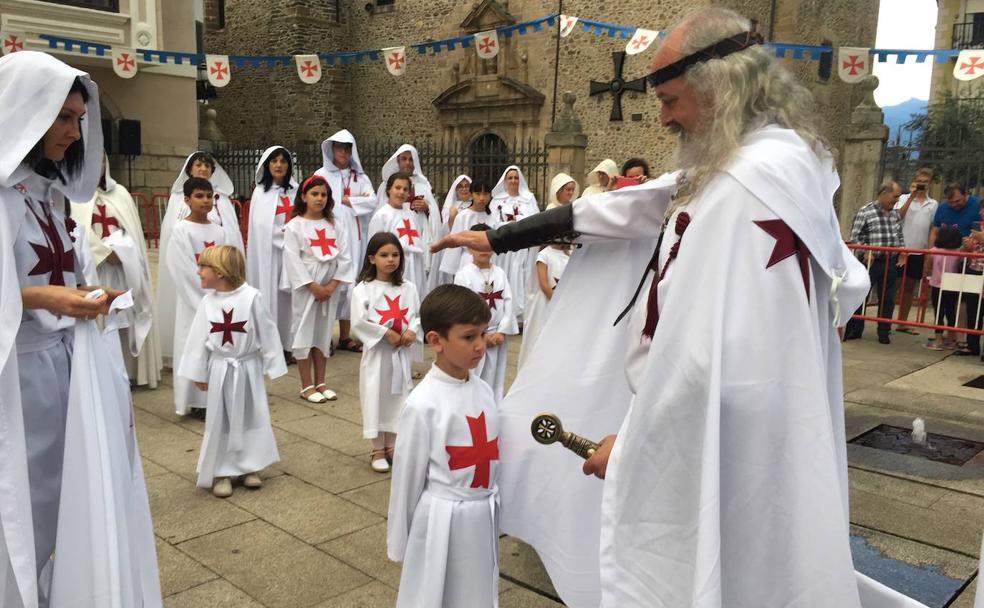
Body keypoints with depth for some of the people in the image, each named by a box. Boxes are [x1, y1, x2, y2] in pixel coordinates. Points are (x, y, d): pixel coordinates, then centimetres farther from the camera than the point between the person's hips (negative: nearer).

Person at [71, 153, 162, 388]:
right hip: (94, 265, -4)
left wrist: (122, 251, -1)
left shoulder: (120, 193, 14)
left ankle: (130, 370, 11)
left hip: (124, 263, 4)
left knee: (128, 317, 5)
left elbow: (133, 228, 12)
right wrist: (106, 252, -14)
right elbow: (77, 230, -10)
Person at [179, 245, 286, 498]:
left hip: (247, 369, -2)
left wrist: (272, 366, -6)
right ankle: (221, 472, 20)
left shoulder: (252, 297, -16)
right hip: (220, 370, 2)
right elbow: (199, 338, 3)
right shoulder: (208, 301, -5)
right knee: (219, 423, 8)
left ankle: (250, 467, 27)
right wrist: (199, 373, 6)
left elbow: (267, 334, -10)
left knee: (251, 418, 10)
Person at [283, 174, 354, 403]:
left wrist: (333, 284, -8)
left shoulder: (334, 225, 8)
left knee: (324, 332, 10)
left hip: (329, 287, 4)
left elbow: (344, 257, 3)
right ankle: (307, 386, 8)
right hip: (306, 288, -4)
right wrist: (313, 286, -14)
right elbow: (293, 260, -11)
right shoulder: (295, 226, -4)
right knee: (304, 332, 0)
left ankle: (320, 382, 20)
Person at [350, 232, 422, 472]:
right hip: (376, 352, -3)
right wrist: (387, 333, -17)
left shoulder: (408, 287, 2)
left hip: (401, 353, 4)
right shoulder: (363, 289, -9)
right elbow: (358, 322, -16)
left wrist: (412, 331, -15)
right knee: (376, 398, 4)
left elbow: (419, 315, 5)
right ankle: (377, 450, 18)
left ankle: (391, 445, 27)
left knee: (398, 397, 11)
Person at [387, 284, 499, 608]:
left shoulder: (484, 390, -1)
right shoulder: (423, 404, -19)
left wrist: (493, 506, 16)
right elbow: (408, 476, -10)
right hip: (441, 520, -5)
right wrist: (400, 542, -2)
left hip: (483, 515, 6)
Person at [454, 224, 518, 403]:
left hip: (497, 336, 4)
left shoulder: (500, 273, 4)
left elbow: (508, 302, 1)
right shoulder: (463, 275, -8)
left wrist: (502, 332, -8)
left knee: (495, 378, 11)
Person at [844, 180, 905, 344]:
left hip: (891, 263, 5)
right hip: (871, 262, -5)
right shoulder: (865, 212, -8)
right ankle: (854, 330, 15)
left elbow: (900, 235, 22)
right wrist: (865, 252, -17)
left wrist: (902, 251, 9)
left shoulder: (896, 214, 11)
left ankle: (884, 333, 19)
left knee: (887, 299, 8)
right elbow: (855, 236, -8)